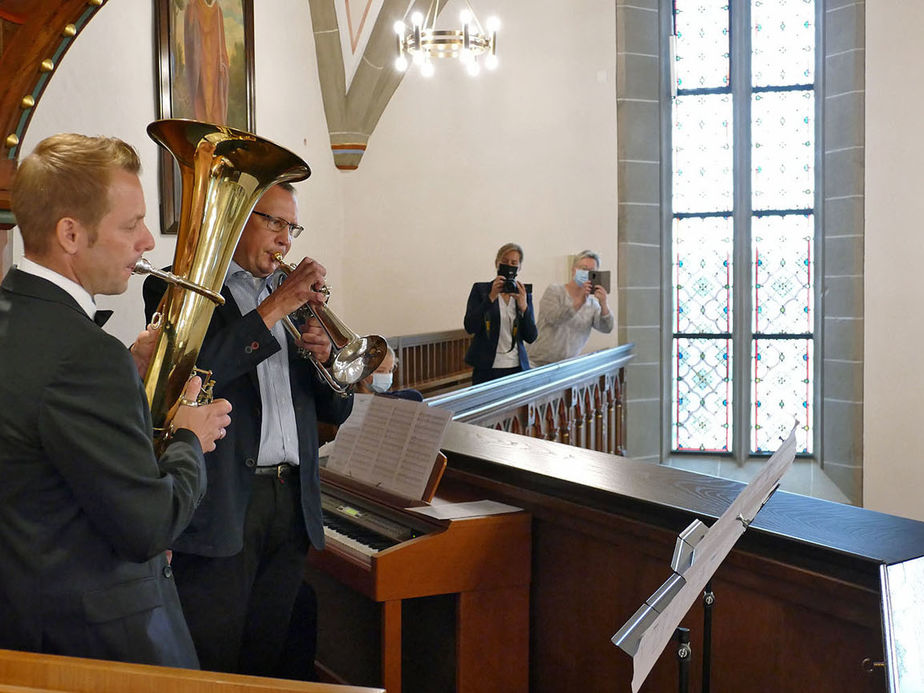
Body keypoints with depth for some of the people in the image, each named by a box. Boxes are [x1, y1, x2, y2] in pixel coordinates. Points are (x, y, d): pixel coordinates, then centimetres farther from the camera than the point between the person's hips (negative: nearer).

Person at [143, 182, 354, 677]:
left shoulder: (292, 296, 17)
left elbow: (335, 411, 16)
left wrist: (324, 356, -4)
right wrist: (273, 309, -17)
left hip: (292, 502, 6)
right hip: (220, 504, -5)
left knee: (265, 661, 14)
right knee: (209, 665, 2)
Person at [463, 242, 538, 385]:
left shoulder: (524, 295, 9)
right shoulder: (480, 289, 2)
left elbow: (531, 337, 2)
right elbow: (470, 327, -10)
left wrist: (523, 306, -11)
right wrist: (491, 297, -16)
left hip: (516, 367, 3)